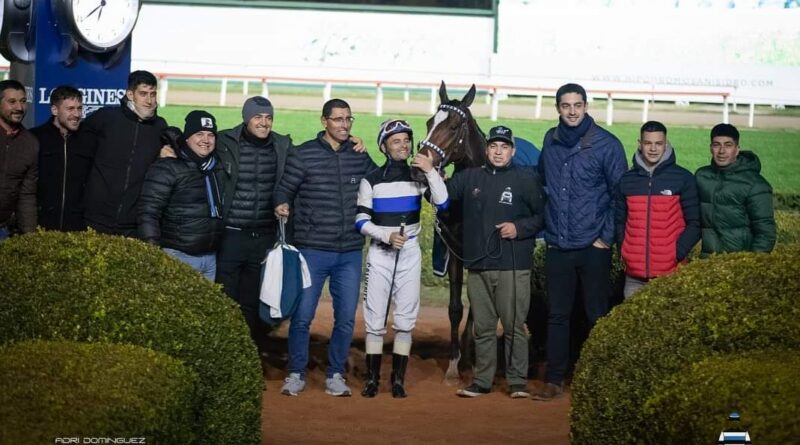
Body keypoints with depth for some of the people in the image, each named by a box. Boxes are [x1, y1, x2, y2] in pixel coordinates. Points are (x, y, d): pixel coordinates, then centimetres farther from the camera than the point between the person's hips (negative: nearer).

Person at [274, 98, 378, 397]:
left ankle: (335, 375, 20)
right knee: (302, 316, 1)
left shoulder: (360, 157, 7)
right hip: (313, 250, -3)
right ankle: (296, 374, 16)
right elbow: (285, 189, 0)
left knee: (346, 319, 6)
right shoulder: (303, 155, -3)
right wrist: (282, 206, -19)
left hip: (350, 253, 3)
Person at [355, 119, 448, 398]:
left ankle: (398, 379, 8)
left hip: (410, 253, 1)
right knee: (375, 319, 0)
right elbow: (361, 221, -2)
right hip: (380, 253, -1)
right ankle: (372, 378, 7)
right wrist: (387, 236, -16)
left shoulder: (419, 176, 5)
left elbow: (442, 203, -10)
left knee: (405, 319, 2)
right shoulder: (371, 180, 2)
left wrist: (431, 171, -19)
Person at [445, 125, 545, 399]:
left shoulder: (527, 180, 2)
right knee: (483, 328, 10)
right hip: (478, 267, 4)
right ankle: (482, 381, 17)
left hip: (514, 268, -3)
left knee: (514, 326, -1)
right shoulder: (469, 178, 11)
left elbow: (543, 216, 2)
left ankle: (518, 381, 6)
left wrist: (520, 228, -13)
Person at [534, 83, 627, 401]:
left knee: (597, 315, 3)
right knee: (557, 315, 7)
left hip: (593, 246, -4)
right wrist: (546, 225, 14)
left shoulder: (606, 144, -6)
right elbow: (541, 179, 22)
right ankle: (554, 380, 13)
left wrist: (607, 237, -7)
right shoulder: (550, 141, 7)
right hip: (557, 246, 4)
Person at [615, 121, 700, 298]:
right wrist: (625, 252, 3)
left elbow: (694, 224, 0)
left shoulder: (683, 179, -1)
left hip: (671, 274, -3)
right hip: (634, 275, 3)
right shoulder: (627, 180, 9)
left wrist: (677, 254, -10)